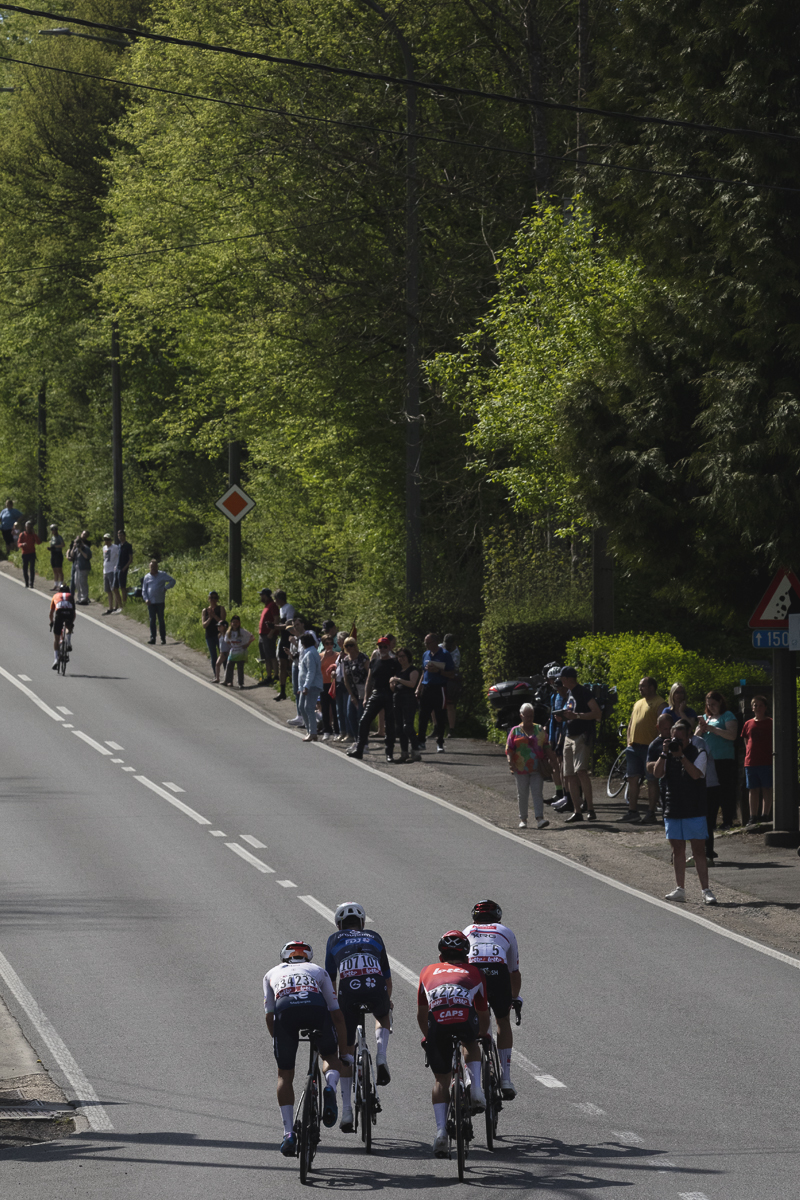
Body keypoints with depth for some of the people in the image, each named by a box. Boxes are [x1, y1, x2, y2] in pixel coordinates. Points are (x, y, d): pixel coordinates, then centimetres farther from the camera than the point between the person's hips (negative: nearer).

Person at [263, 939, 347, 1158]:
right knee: (330, 1057, 25)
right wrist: (344, 1053, 36)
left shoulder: (273, 973, 37)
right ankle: (330, 1087, -8)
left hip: (285, 1010, 0)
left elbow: (269, 1017, 35)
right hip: (316, 1006, 0)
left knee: (285, 1075, 14)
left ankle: (289, 1133, 4)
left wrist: (279, 1042, 49)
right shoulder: (319, 971, 36)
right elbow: (337, 1015, 32)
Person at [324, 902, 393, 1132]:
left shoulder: (335, 940, 26)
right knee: (383, 1018, 37)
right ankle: (381, 1057, 8)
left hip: (349, 988, -1)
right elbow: (388, 977, 35)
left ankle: (346, 1111, 4)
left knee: (346, 1052, 10)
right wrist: (387, 1001, 52)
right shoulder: (374, 937, 29)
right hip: (375, 986, 1)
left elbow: (330, 979, 26)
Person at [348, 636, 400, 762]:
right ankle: (358, 750, 2)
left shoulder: (394, 663, 1)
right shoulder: (374, 662, 13)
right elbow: (369, 681, 17)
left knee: (390, 725, 0)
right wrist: (366, 698, 13)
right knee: (364, 721, -5)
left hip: (390, 696, -3)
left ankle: (389, 753, 7)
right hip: (375, 695, 3)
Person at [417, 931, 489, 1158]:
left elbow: (421, 1015, 42)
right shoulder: (474, 972, 31)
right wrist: (483, 1035, 60)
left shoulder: (428, 972, 34)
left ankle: (441, 1131, 0)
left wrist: (428, 1037, 59)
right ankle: (476, 1089, 15)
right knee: (471, 1043, 35)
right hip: (466, 1018, -1)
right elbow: (484, 1015, 40)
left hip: (437, 1021, 1)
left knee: (441, 1079, 14)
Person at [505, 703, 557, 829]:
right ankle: (523, 819, 18)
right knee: (522, 794, 8)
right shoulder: (515, 731, 3)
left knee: (537, 793, -7)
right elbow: (509, 750, 0)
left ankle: (539, 819, -13)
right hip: (521, 770, -1)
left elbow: (546, 747, 15)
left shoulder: (540, 730, 10)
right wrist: (510, 762, -15)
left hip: (537, 769, 1)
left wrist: (552, 759, 3)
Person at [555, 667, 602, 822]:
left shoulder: (583, 692, -9)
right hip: (569, 737, 9)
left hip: (582, 737, -9)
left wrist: (576, 715, -23)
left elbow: (597, 713, -16)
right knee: (569, 776, 5)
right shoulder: (568, 693, 18)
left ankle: (591, 809, -23)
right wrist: (562, 717, 9)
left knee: (581, 771, -23)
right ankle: (577, 812, 11)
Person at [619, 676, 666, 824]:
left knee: (651, 781, -4)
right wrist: (629, 741, 13)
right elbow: (631, 723, 25)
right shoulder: (638, 703, 20)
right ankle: (633, 811, 15)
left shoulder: (659, 704, -5)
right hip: (634, 746, 8)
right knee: (632, 778, 9)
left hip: (649, 746, -8)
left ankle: (651, 813, -2)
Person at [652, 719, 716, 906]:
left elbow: (696, 774, -18)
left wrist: (681, 756, -21)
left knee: (699, 850, -5)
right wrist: (664, 754, -13)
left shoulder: (698, 754, -2)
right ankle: (679, 889, 16)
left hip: (694, 811, -4)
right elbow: (657, 774, -3)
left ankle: (706, 890, -5)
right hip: (673, 810, 4)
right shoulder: (668, 755, 9)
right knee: (678, 849, 10)